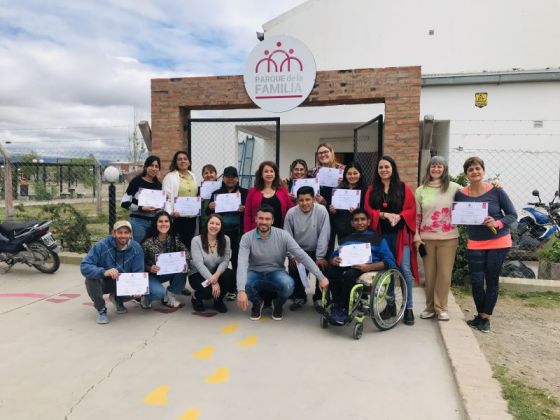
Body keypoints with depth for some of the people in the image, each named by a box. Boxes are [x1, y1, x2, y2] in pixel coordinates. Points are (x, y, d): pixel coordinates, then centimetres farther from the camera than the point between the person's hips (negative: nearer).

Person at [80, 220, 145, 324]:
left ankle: (118, 300, 13)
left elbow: (138, 272, -15)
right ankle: (101, 310, -5)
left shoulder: (136, 248, -15)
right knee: (91, 279, -33)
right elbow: (84, 266, -30)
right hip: (104, 282, -2)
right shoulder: (101, 246, -22)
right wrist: (104, 272, -49)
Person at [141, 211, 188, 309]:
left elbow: (186, 253, -10)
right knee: (160, 292, -32)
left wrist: (185, 263, -31)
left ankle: (169, 296, -4)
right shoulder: (148, 242, -19)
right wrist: (149, 268, -33)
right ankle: (145, 295, 6)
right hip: (151, 274, -4)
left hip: (167, 273, 4)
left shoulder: (175, 239, -9)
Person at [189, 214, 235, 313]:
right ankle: (196, 297, 6)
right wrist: (213, 281, -31)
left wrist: (217, 275, -32)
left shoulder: (225, 240, -5)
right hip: (198, 275, -3)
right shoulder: (196, 240, -14)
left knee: (229, 274, -29)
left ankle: (218, 300, 0)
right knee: (209, 290, -33)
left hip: (216, 274, 4)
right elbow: (199, 264, -22)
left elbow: (226, 261, -12)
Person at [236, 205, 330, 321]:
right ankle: (257, 303, 5)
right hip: (255, 273, 0)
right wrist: (241, 290, -42)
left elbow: (302, 256, -16)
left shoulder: (283, 235, -13)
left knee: (288, 285, -34)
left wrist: (321, 277, -23)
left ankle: (278, 304, 5)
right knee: (244, 284, -33)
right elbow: (242, 264, -27)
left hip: (276, 272, 0)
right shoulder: (247, 238, -15)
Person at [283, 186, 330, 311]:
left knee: (323, 267, -18)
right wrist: (292, 256, -13)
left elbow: (324, 235, -16)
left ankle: (319, 298, 8)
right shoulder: (291, 213, -10)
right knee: (293, 268, -14)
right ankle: (299, 297, 14)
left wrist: (320, 257, -17)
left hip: (316, 251, -1)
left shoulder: (321, 211, -15)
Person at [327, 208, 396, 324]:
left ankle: (344, 310, -20)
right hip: (345, 266, 4)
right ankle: (336, 305, -17)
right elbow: (334, 255, 21)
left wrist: (369, 267, -16)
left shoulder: (377, 239, 15)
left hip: (366, 269, -4)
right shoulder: (346, 239, 29)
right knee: (332, 270, -30)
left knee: (349, 274, -36)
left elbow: (389, 261, 1)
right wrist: (333, 260, -6)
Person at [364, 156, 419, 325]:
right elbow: (368, 211, 0)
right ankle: (390, 304, 20)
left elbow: (411, 210, -1)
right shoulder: (372, 189, 9)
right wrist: (385, 214, -15)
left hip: (400, 233, -2)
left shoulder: (404, 188, 3)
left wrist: (398, 216, -18)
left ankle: (408, 308, 2)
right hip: (381, 234, 2)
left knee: (404, 269, -8)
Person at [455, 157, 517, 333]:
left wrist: (497, 223, -23)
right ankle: (480, 315, 26)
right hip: (475, 244, 1)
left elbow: (513, 215, -5)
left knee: (492, 280, 8)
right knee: (476, 282, 3)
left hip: (499, 242, -1)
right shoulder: (460, 195, -5)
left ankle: (485, 317, 23)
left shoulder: (496, 191, -10)